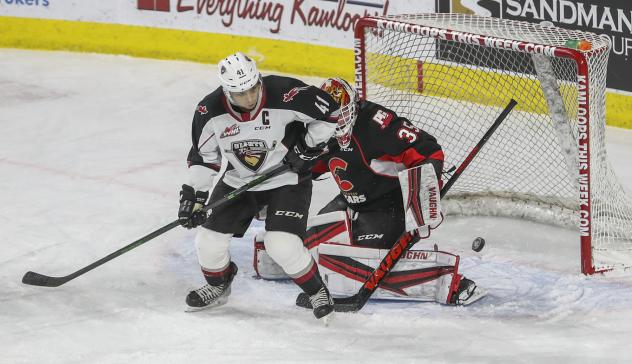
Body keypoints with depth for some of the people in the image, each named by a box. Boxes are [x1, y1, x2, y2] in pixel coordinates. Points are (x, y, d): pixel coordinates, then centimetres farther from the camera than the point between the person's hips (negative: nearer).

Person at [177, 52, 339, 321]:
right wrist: (193, 194, -8)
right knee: (209, 240, -2)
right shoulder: (210, 112, -18)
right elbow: (203, 157, -2)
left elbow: (329, 112, -14)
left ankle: (317, 291, 8)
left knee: (283, 245, -20)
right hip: (238, 182, 4)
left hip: (287, 180, -4)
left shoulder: (285, 95, -29)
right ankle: (217, 287, 31)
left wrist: (308, 146, -13)